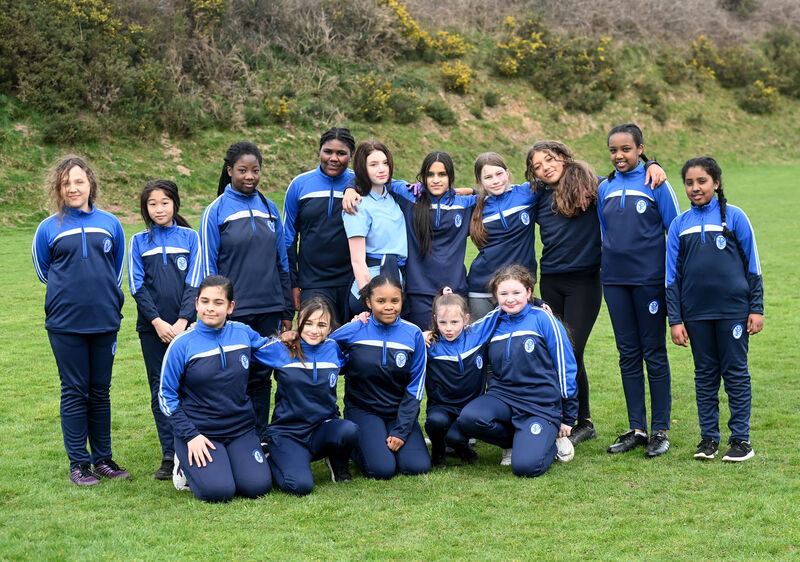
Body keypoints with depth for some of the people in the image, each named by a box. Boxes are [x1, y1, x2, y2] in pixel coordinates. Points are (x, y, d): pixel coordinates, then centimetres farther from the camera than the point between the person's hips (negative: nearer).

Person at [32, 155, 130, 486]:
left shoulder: (110, 224, 4)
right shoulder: (49, 228, -2)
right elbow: (43, 271, 12)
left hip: (104, 322, 2)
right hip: (65, 324, -2)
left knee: (100, 391, 10)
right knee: (75, 392, 3)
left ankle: (103, 458, 20)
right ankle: (78, 463, 10)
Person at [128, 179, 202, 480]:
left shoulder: (190, 237, 4)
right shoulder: (139, 241, 7)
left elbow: (194, 283, -2)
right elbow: (137, 287, 1)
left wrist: (181, 322, -11)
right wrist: (158, 322, -9)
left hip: (185, 325, -1)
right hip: (153, 328, 1)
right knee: (160, 390, 3)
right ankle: (169, 456, 7)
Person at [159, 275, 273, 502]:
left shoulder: (244, 333, 1)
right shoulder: (182, 344, -9)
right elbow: (166, 395, -4)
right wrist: (190, 435, -12)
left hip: (241, 430, 3)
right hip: (199, 431, -3)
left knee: (257, 487, -18)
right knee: (218, 492, -23)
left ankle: (229, 462, 14)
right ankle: (188, 464, 10)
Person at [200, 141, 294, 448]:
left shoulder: (269, 209, 9)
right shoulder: (216, 211, -3)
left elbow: (281, 261, 13)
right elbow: (208, 266, -2)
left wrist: (287, 310, 11)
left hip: (268, 309, 4)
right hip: (234, 312, -3)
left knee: (261, 376, 9)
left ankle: (260, 440, 18)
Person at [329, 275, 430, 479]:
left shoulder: (413, 334, -5)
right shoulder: (353, 331, -9)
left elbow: (415, 387, -3)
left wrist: (401, 431, -8)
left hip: (400, 411, 2)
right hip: (363, 410, -2)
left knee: (417, 467, -18)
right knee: (382, 469, -22)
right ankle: (354, 445, 11)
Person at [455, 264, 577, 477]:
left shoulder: (542, 319, -2)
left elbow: (565, 368, 0)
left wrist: (568, 418, 2)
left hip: (542, 403, -4)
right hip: (502, 396, 4)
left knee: (525, 466, -26)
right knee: (469, 418, -30)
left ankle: (549, 440, 10)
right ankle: (520, 439, 0)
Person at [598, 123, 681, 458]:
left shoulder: (655, 183, -4)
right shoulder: (605, 188, 9)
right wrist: (607, 267, 15)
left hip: (649, 279, -5)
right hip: (614, 280, 5)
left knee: (654, 353, 1)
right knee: (628, 354, 8)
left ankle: (660, 430, 8)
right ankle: (637, 429, 15)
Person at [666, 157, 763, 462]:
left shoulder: (734, 217, -1)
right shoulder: (679, 225, 6)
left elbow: (752, 264, 2)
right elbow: (672, 275, 8)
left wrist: (756, 308, -2)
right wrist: (675, 319, 3)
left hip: (733, 310, -3)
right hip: (696, 313, 3)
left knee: (736, 372, 2)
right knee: (705, 374, 9)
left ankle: (741, 439, 9)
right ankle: (708, 438, 17)